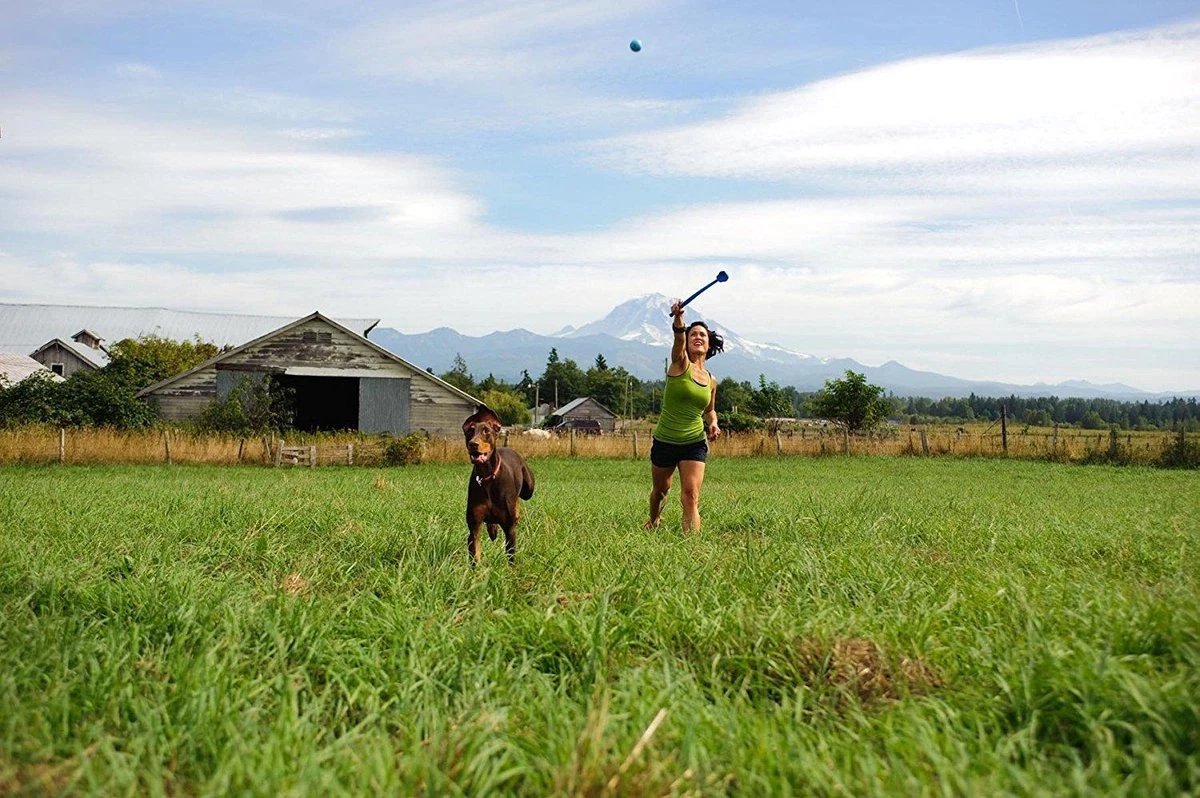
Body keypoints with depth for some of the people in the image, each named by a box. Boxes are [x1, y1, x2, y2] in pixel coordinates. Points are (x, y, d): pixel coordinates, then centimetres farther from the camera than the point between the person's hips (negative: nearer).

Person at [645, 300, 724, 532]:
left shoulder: (711, 381, 5)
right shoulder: (679, 364, -8)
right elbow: (678, 339, -31)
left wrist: (713, 424, -1)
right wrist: (678, 318, -52)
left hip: (695, 444, 1)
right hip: (664, 441, -1)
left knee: (691, 497, -14)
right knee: (660, 490, 19)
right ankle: (653, 522, 49)